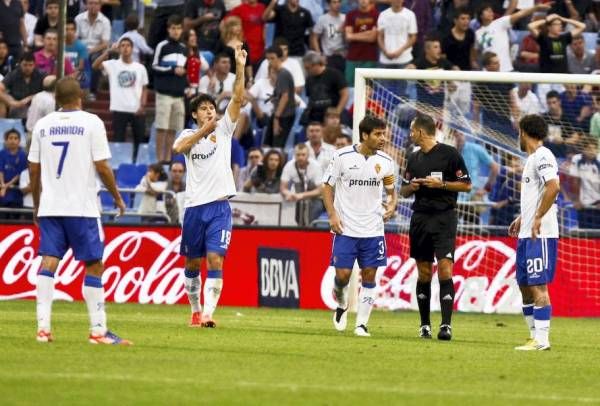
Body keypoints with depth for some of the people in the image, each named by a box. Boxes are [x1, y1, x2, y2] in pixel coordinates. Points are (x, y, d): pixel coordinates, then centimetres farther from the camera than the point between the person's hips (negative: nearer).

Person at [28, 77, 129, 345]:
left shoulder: (43, 125, 8)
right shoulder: (91, 122, -4)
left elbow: (34, 169, 11)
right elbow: (102, 166, -7)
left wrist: (37, 204, 22)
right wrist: (117, 197, 6)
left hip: (49, 207, 4)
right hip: (82, 207, -4)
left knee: (48, 263, 1)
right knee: (94, 265, 3)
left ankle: (43, 326, -9)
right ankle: (98, 330, 2)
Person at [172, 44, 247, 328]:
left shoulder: (224, 129, 5)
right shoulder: (189, 134, 6)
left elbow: (238, 99, -7)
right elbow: (178, 148, -18)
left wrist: (240, 68, -18)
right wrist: (204, 130, -22)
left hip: (219, 205, -2)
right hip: (194, 206, 2)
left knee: (215, 260, -13)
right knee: (193, 262, 11)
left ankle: (208, 313, -19)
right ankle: (195, 310, 26)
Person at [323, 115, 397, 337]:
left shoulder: (385, 161, 2)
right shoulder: (342, 157, -7)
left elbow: (391, 190, 15)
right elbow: (327, 186, 1)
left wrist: (391, 206, -7)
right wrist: (332, 215, -10)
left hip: (373, 229, 2)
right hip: (345, 228, -2)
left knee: (369, 275, -1)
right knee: (342, 274, -6)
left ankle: (362, 323, 6)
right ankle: (342, 306, 26)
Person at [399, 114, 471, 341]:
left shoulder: (449, 154, -3)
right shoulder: (414, 159, 15)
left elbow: (466, 185, -3)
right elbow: (404, 192, 22)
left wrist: (441, 184, -13)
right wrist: (411, 187, 0)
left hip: (444, 217, -6)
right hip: (420, 218, 6)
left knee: (445, 269, -14)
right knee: (424, 272, 7)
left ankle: (446, 325, -17)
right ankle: (425, 324, 14)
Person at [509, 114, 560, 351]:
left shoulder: (542, 156, -12)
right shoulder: (533, 158, 19)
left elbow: (553, 188, -25)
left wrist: (538, 218, -22)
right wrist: (522, 219, 26)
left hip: (540, 234, -10)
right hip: (526, 234, 10)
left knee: (538, 285, -10)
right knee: (524, 285, 12)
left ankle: (542, 339, -10)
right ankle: (535, 336, 17)